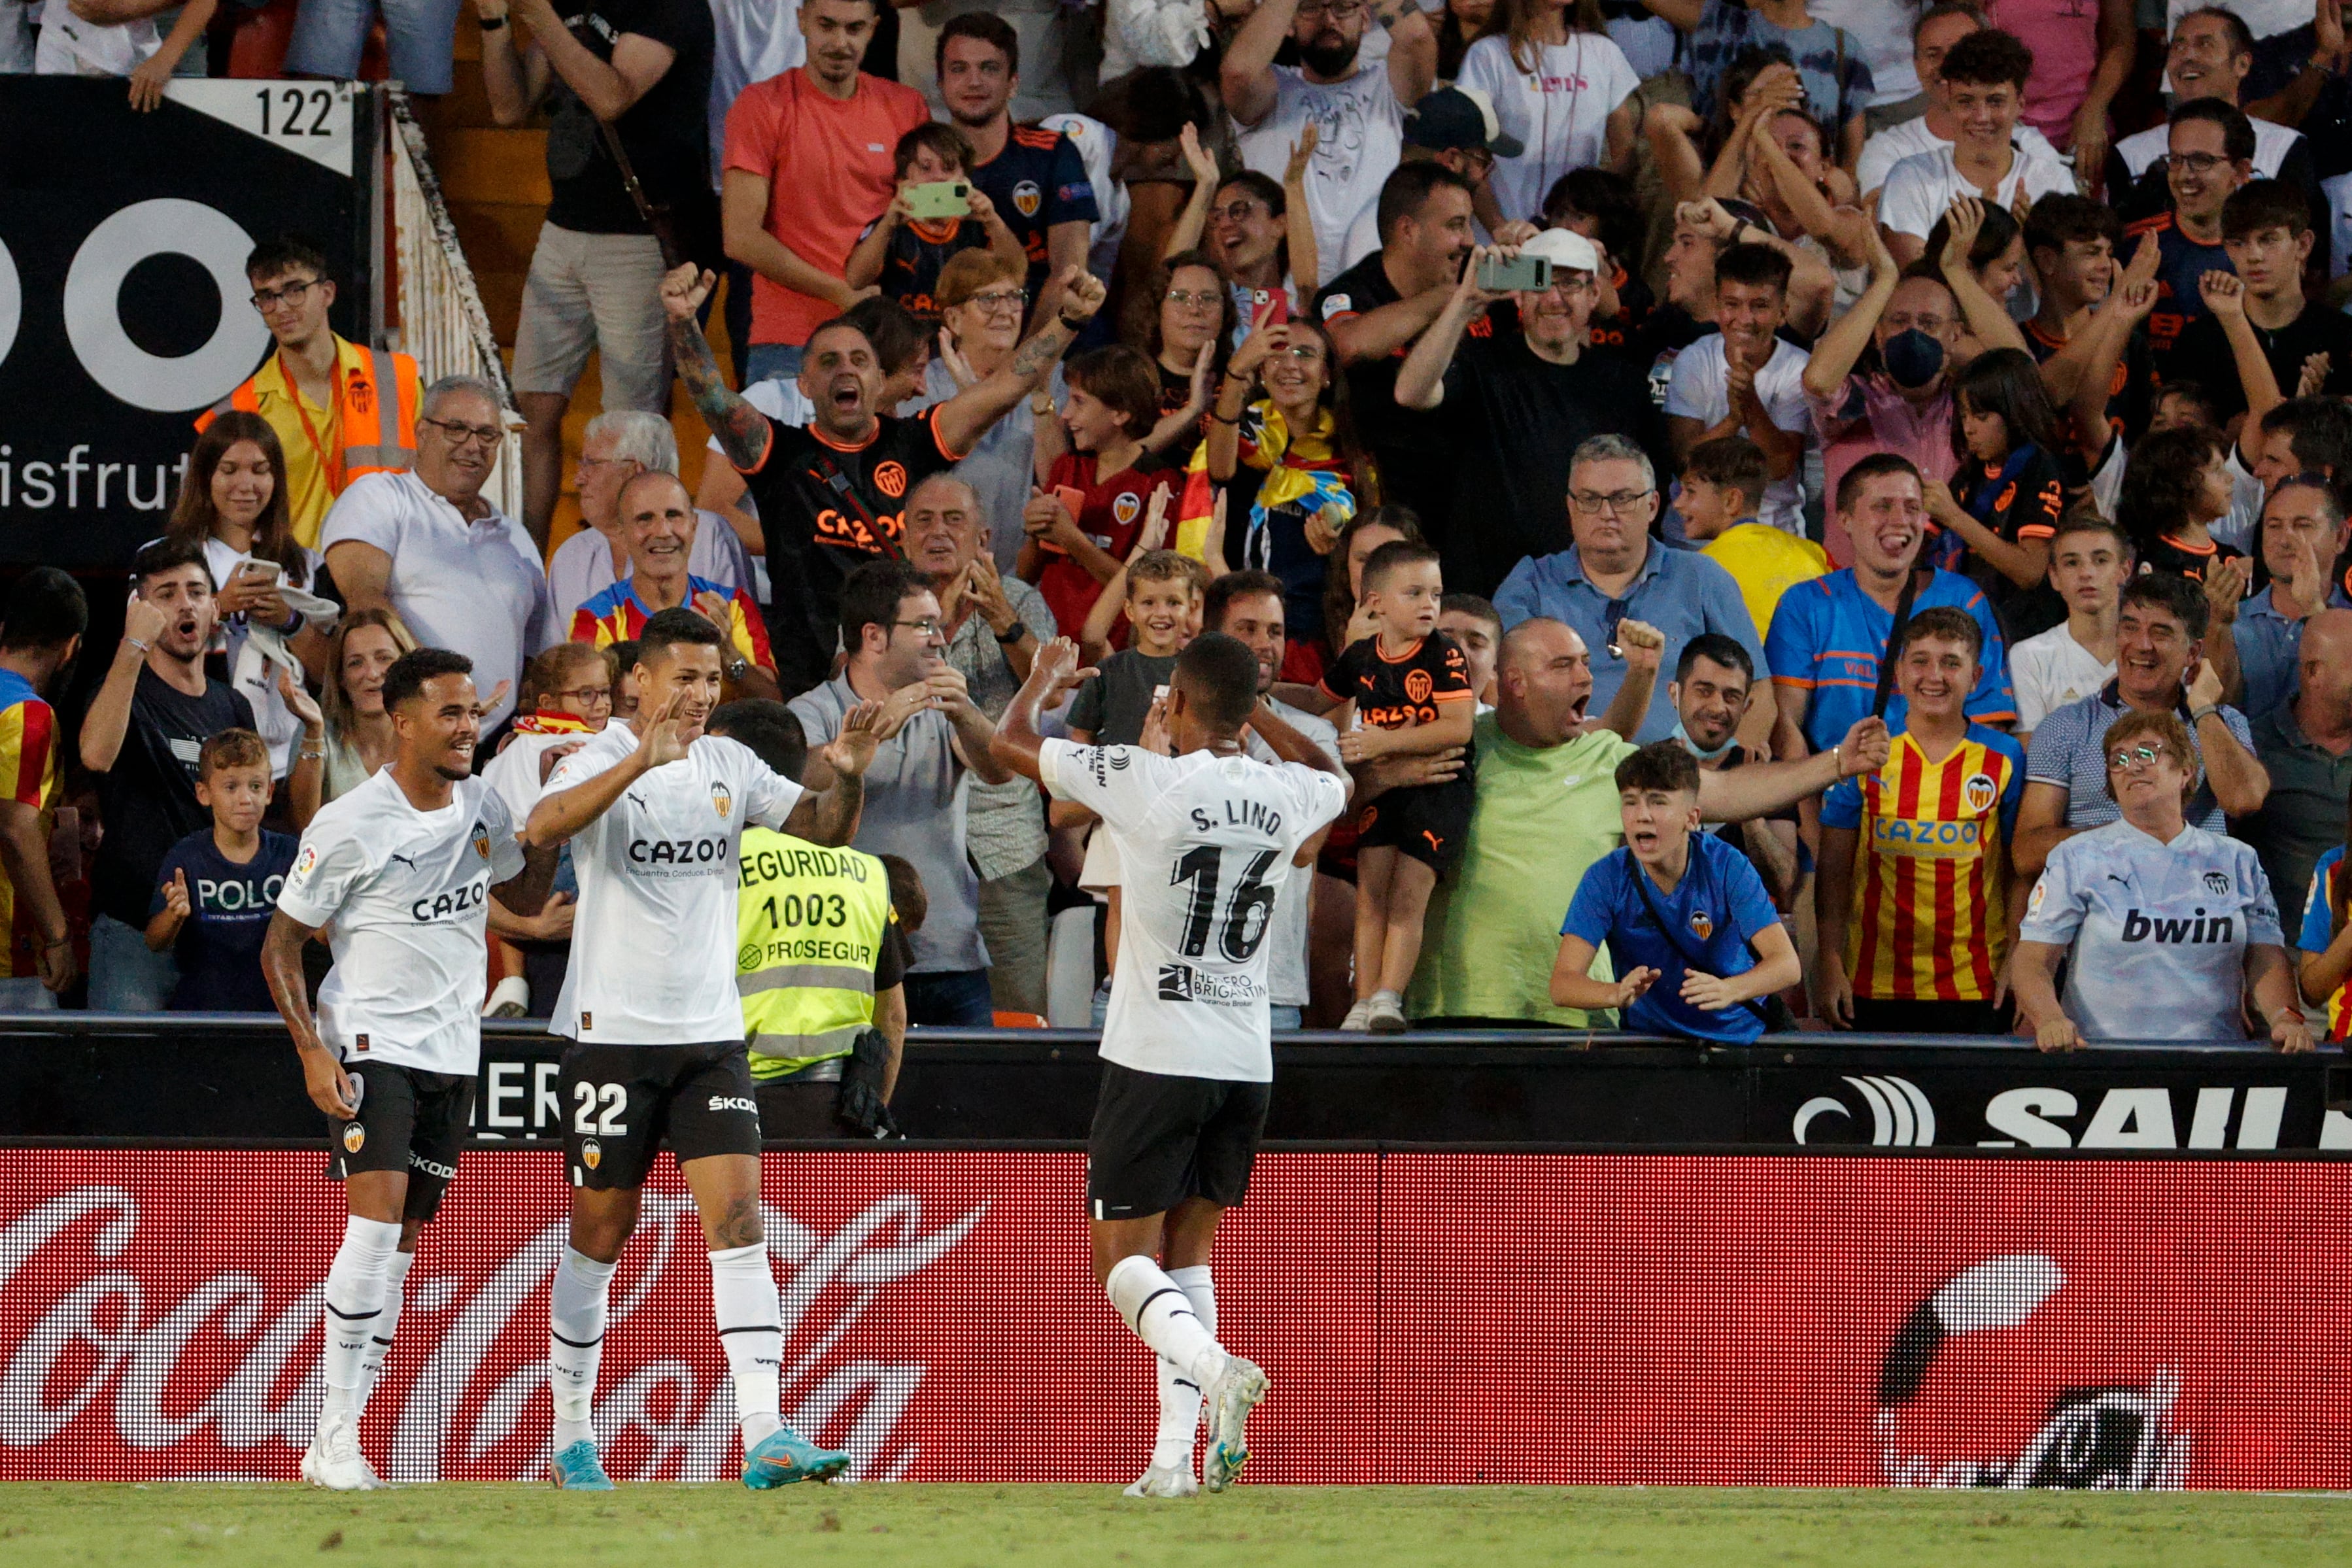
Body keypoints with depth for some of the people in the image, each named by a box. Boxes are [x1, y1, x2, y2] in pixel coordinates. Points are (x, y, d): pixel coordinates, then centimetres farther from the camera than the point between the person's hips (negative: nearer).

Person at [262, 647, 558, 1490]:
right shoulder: (349, 827, -11)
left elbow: (526, 894, 24)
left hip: (452, 1052, 6)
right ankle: (335, 1442, -18)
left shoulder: (483, 806, 6)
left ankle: (336, 1445, 10)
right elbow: (281, 944, -5)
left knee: (400, 1241, 6)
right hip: (371, 1042, -6)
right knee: (377, 1220, -21)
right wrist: (311, 1050, -15)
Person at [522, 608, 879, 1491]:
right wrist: (640, 762, -41)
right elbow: (541, 828, -28)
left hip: (710, 1034, 4)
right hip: (611, 1032, -4)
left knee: (738, 1221, -9)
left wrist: (847, 777, -14)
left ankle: (765, 1439, -16)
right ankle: (571, 1437, 19)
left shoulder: (729, 766, 7)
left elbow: (826, 831, 8)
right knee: (600, 1236, 4)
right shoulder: (600, 761, -9)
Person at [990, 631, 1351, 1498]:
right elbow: (1335, 778, 32)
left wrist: (1045, 677, 24)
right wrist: (1253, 707, 35)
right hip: (1247, 1060, 5)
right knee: (1187, 1249, 16)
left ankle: (1218, 1370, -28)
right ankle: (1174, 1456, 7)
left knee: (1124, 1258, -1)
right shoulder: (1286, 796, 4)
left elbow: (1007, 744, 4)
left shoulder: (1143, 781, -10)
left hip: (1155, 1058, -5)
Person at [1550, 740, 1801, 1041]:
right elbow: (1562, 984, -14)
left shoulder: (1727, 867, -11)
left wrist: (1728, 990, -40)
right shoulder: (1606, 878, -8)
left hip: (1733, 1036, -2)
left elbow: (1787, 965, -18)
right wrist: (1618, 994, -37)